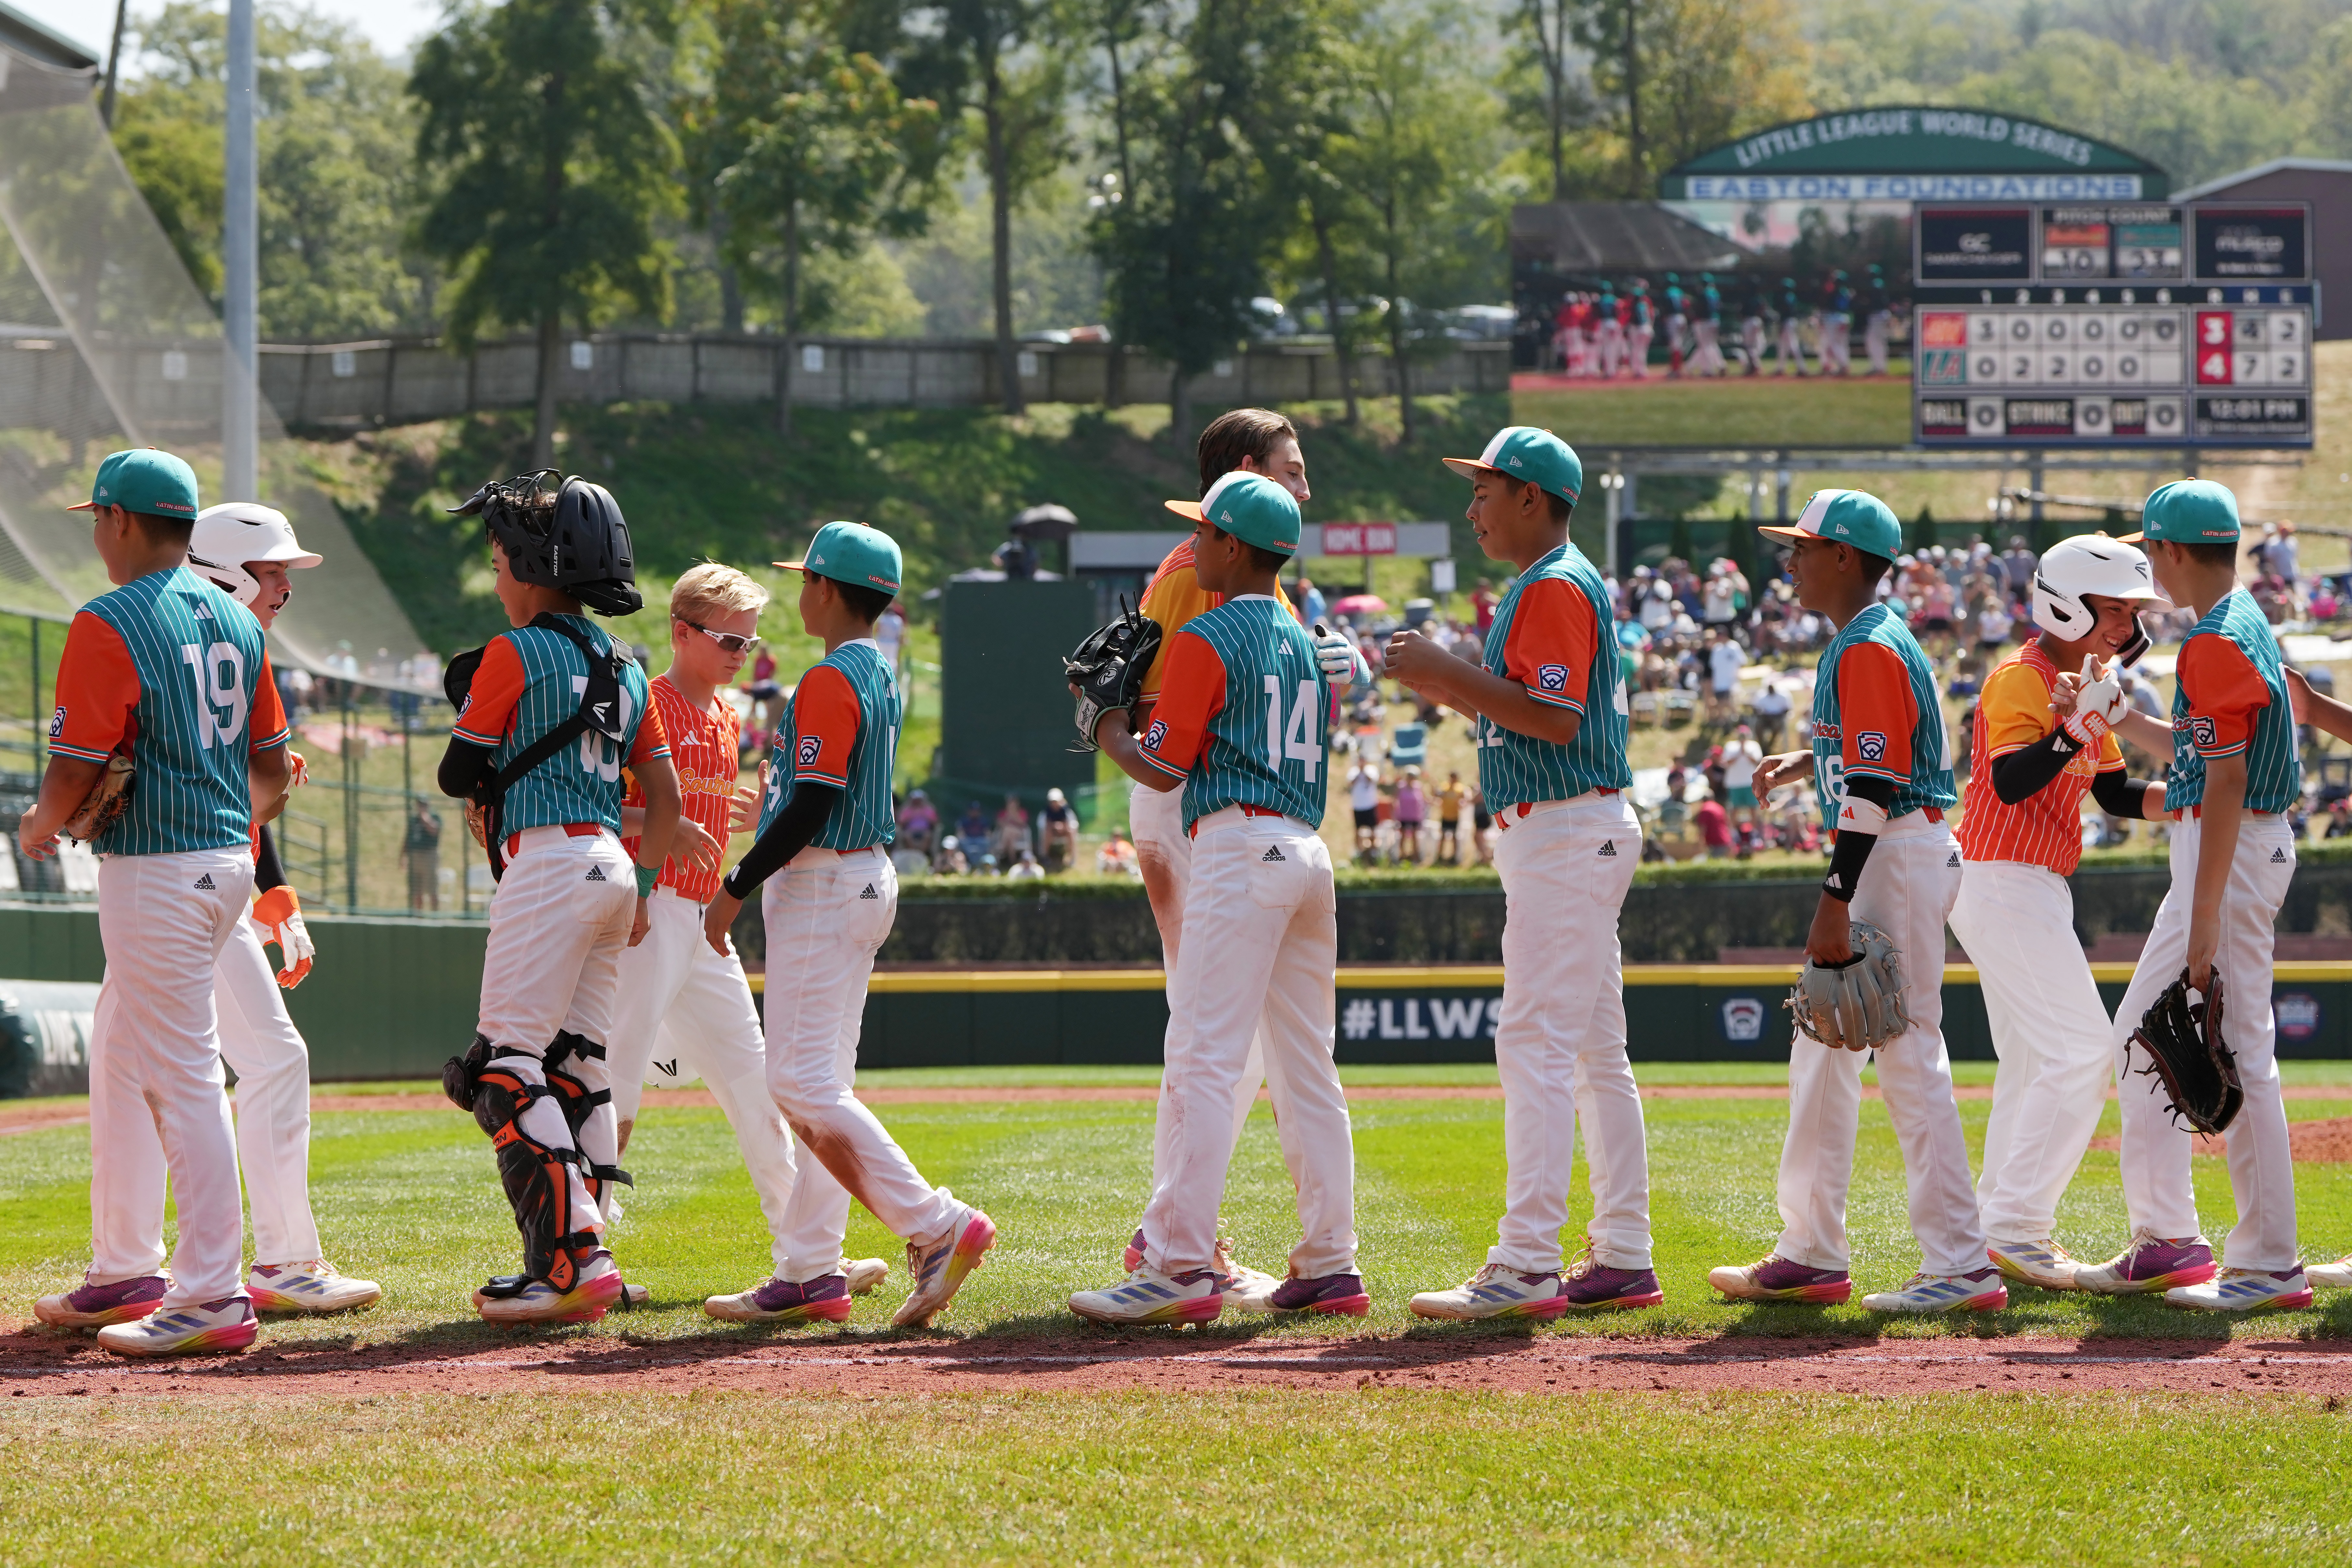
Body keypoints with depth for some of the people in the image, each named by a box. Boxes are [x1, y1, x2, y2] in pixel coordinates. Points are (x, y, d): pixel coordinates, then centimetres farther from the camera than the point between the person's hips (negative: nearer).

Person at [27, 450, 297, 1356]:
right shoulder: (234, 623, 11)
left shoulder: (109, 626, -14)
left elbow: (76, 773, -17)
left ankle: (213, 1296, -9)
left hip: (152, 871, -9)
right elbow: (274, 767, 14)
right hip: (227, 862, 9)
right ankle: (124, 1273, 25)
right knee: (119, 1054, 19)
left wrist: (40, 829, 3)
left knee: (180, 1074, -8)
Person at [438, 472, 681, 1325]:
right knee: (578, 1069, 11)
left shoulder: (516, 655, -6)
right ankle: (581, 1265, 9)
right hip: (613, 866, 9)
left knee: (507, 1067, -10)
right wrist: (642, 888, 23)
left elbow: (459, 775, -3)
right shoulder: (624, 668, 17)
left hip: (548, 863, -9)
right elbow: (665, 794, 18)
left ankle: (573, 1259, -20)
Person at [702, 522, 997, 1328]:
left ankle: (936, 1226, -19)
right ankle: (810, 1269, 13)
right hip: (868, 879, 10)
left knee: (804, 1083, -12)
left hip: (821, 884, -10)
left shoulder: (830, 682, -17)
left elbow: (812, 806, -22)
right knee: (816, 1083, 12)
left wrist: (736, 887, -16)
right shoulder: (880, 675, 14)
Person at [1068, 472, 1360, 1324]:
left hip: (1240, 847, -9)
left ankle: (1178, 1265, -18)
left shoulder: (1207, 639, -6)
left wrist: (1109, 733, 12)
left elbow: (1165, 768, -6)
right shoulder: (1302, 641, 18)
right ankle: (1330, 1264, 10)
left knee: (1203, 1061, -12)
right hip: (1309, 853, 9)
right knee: (1306, 1069, 11)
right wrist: (1151, 709, 26)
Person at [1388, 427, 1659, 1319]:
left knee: (1537, 1045, -13)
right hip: (1576, 834, 11)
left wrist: (1449, 674, -21)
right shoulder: (1558, 585, 20)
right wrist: (1448, 687, 15)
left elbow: (1557, 718, -24)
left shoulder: (1555, 588, -13)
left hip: (1566, 834, -11)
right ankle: (1622, 1257, 15)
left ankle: (1526, 1266, -17)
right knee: (1595, 1053, 12)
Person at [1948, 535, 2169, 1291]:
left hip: (2037, 890, 11)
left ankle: (2003, 1230, 19)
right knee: (2083, 1053, -14)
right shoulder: (2021, 681, -15)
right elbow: (2011, 782, -30)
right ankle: (2016, 1228, -14)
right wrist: (2077, 730, -43)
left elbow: (2116, 795, 17)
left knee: (2034, 1066, 14)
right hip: (2001, 883, -11)